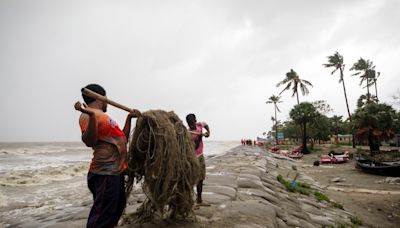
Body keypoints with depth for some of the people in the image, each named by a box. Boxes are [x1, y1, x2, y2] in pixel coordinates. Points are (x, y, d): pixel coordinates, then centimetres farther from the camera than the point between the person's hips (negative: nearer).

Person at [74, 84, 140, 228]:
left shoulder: (102, 116, 16)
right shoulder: (88, 115, -12)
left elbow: (123, 137, 22)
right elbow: (89, 142, -27)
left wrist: (129, 117, 19)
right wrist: (91, 115, -36)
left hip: (116, 170, 10)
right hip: (105, 173, -10)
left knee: (117, 207, 24)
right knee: (102, 215, -4)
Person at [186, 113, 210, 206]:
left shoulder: (199, 125, -6)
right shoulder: (189, 133, -23)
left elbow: (206, 125, 18)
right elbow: (195, 148, -27)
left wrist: (208, 132, 2)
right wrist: (199, 137, -33)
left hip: (201, 156, 7)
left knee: (200, 179, 16)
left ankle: (199, 200, 31)